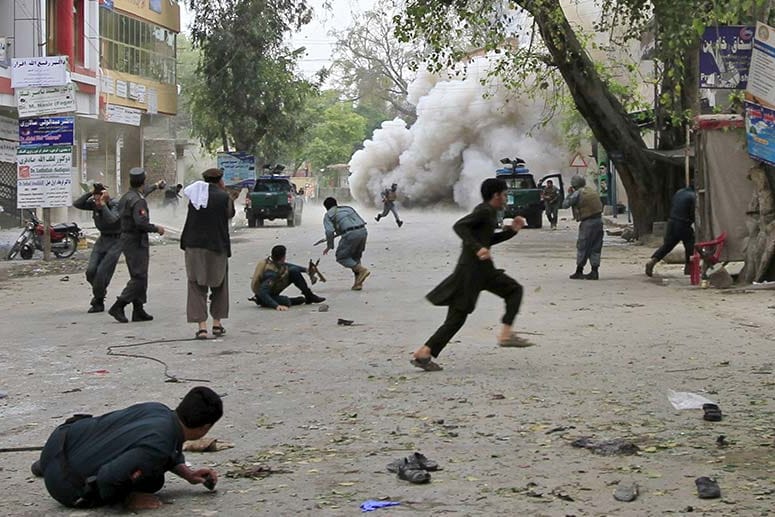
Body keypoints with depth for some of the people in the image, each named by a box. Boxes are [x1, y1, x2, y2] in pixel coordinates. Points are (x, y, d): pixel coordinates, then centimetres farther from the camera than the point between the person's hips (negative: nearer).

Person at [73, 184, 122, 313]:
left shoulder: (115, 205, -21)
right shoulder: (94, 204, -3)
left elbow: (111, 219, -39)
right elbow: (77, 204, -12)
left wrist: (103, 204, -35)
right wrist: (90, 193, -20)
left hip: (115, 241, -6)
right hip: (102, 239, 6)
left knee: (102, 272, -14)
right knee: (91, 270, -7)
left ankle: (99, 303, 4)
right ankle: (101, 291, 23)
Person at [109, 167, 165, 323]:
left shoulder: (124, 198, 11)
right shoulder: (138, 200, -18)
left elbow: (120, 219, 19)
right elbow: (141, 222, -28)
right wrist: (156, 228, -14)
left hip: (126, 239, 10)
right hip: (136, 242, -10)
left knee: (139, 277, 13)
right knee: (139, 278, -8)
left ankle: (138, 311, 13)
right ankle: (118, 307, -12)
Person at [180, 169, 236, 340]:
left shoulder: (195, 195, 3)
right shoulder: (223, 197, -8)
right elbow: (230, 214, 5)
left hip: (193, 247, 2)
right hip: (217, 247, -2)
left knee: (197, 287, 5)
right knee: (219, 285, 17)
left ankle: (202, 326, -5)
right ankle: (217, 323, 20)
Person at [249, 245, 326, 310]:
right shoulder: (271, 273, -36)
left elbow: (287, 265, 11)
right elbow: (262, 293, -43)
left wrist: (306, 270, 10)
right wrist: (276, 306, -51)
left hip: (273, 288, 8)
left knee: (294, 271, -3)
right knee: (285, 302, -35)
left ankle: (309, 296, 3)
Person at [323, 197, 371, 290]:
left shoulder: (328, 215, 14)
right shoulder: (348, 208, 30)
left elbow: (329, 231, -2)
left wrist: (329, 246, 11)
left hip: (350, 234, -6)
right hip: (363, 231, 6)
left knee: (341, 257, 9)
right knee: (355, 256, 22)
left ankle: (362, 270, -10)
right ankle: (358, 283, 15)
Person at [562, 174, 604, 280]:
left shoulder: (577, 194, -10)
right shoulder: (592, 190, 10)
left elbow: (565, 205, -5)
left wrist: (570, 194, 8)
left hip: (587, 223, -6)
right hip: (598, 219, 6)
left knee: (582, 247, 4)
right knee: (595, 247, 10)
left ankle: (579, 271, 9)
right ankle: (594, 272, 9)